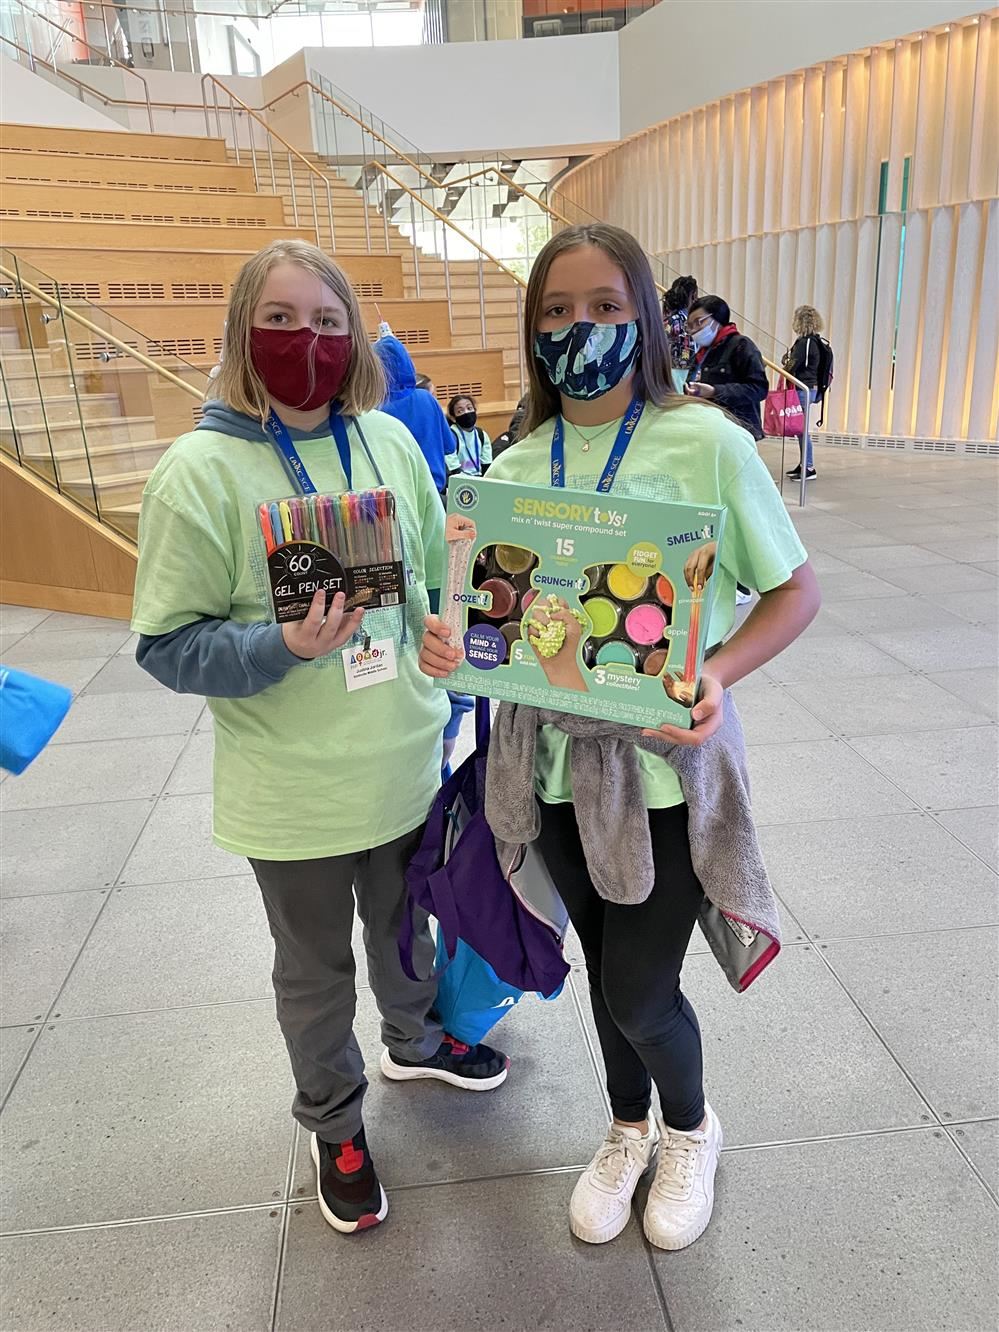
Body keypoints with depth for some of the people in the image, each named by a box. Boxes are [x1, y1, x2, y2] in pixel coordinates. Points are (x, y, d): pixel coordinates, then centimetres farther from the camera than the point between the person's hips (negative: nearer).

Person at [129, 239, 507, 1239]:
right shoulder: (202, 469, -15)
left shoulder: (390, 442, -2)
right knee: (316, 969, 19)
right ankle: (335, 1124, 46)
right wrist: (289, 646, -28)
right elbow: (168, 643, -13)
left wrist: (440, 692, 9)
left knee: (405, 928, 27)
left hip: (406, 762, 4)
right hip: (294, 790, -3)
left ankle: (416, 1039, 57)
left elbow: (435, 577, 10)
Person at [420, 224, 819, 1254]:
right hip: (559, 757, 4)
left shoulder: (704, 441, -11)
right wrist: (449, 639, -14)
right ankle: (627, 1129, 49)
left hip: (665, 759, -4)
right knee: (604, 969, 20)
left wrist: (718, 672, -23)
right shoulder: (518, 465, 2)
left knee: (638, 992, 5)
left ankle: (690, 1129, 41)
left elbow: (796, 590, -6)